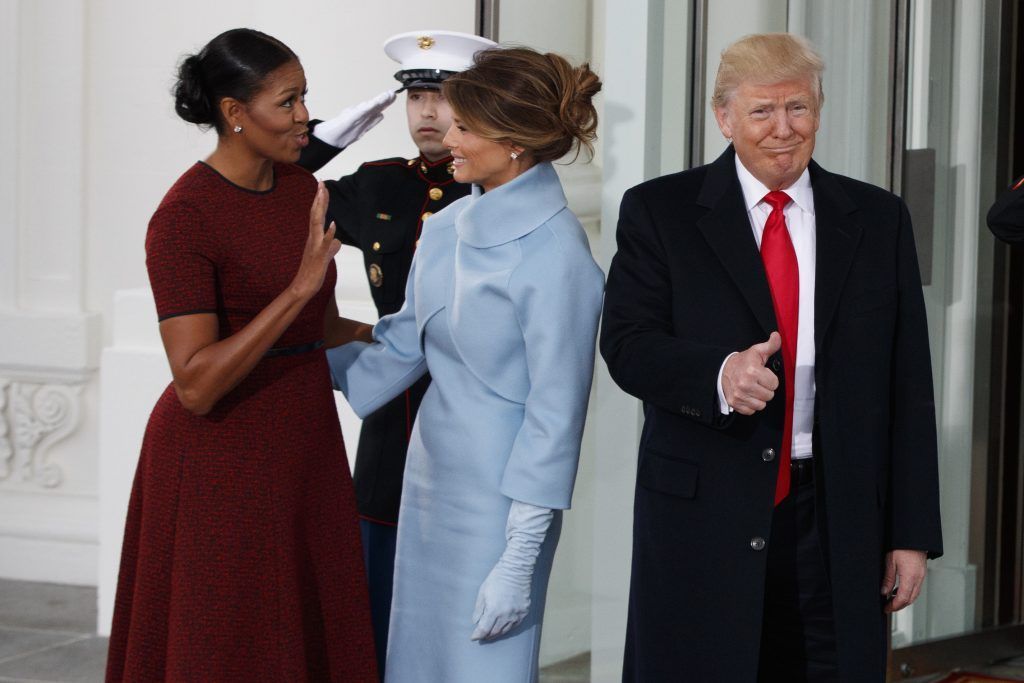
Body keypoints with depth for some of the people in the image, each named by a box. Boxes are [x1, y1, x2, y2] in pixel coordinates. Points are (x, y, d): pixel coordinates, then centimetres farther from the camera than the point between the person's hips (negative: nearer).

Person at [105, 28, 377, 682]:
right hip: (223, 458, -7)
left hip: (305, 444, 7)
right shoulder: (184, 217, -18)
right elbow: (196, 385, -25)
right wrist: (300, 286, -29)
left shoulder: (301, 189, 4)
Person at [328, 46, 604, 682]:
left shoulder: (555, 254, -19)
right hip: (430, 476, 8)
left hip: (499, 497, -8)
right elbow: (400, 349, 15)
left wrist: (520, 558, -17)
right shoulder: (446, 228, 4)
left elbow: (556, 414, -18)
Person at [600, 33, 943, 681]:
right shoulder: (659, 211, 3)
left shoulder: (878, 220, 9)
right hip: (702, 515, -2)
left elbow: (908, 385, 8)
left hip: (838, 519, 2)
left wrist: (913, 531, 3)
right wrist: (718, 375, -26)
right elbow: (626, 344, -5)